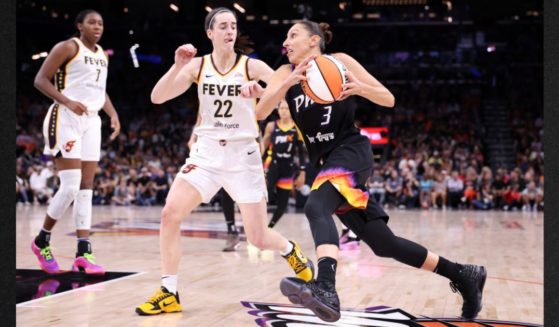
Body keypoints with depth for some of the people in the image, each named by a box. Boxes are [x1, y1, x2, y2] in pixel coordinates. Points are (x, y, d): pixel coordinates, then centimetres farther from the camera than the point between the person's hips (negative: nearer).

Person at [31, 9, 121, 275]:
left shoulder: (102, 55, 17)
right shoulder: (68, 47, -6)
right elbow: (40, 80, -11)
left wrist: (113, 114, 10)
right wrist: (68, 102, -23)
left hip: (91, 121, 8)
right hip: (65, 119, -8)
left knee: (86, 186, 2)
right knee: (71, 185, -14)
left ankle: (83, 253, 0)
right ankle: (42, 241, 7)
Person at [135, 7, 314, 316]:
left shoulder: (251, 66, -7)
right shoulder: (197, 66, -1)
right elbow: (157, 97, -9)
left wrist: (261, 91, -36)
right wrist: (177, 66, -24)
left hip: (243, 154, -2)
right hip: (206, 152, 2)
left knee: (258, 238, 1)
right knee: (170, 214, -17)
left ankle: (291, 251, 37)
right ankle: (169, 293, -7)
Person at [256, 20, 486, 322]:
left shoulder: (339, 62, -2)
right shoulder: (286, 73, 9)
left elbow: (388, 99, -2)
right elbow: (260, 112, -9)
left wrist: (359, 87, -22)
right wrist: (288, 83, -25)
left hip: (351, 151, -6)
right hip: (326, 163, 6)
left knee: (316, 206, -36)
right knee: (383, 244, 6)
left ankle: (325, 288, -58)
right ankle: (463, 275, 18)